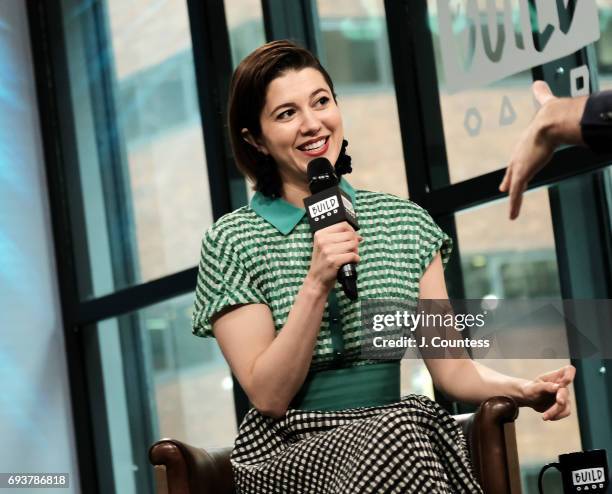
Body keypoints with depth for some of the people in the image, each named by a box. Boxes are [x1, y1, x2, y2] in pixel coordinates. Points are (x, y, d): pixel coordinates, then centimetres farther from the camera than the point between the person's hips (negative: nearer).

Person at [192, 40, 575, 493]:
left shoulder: (405, 222, 9)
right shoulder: (233, 240, -3)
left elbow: (451, 368, 7)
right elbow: (268, 397, -9)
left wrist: (521, 389, -13)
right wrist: (316, 285, -20)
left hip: (389, 435, 4)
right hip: (289, 454, -4)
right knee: (400, 427, -33)